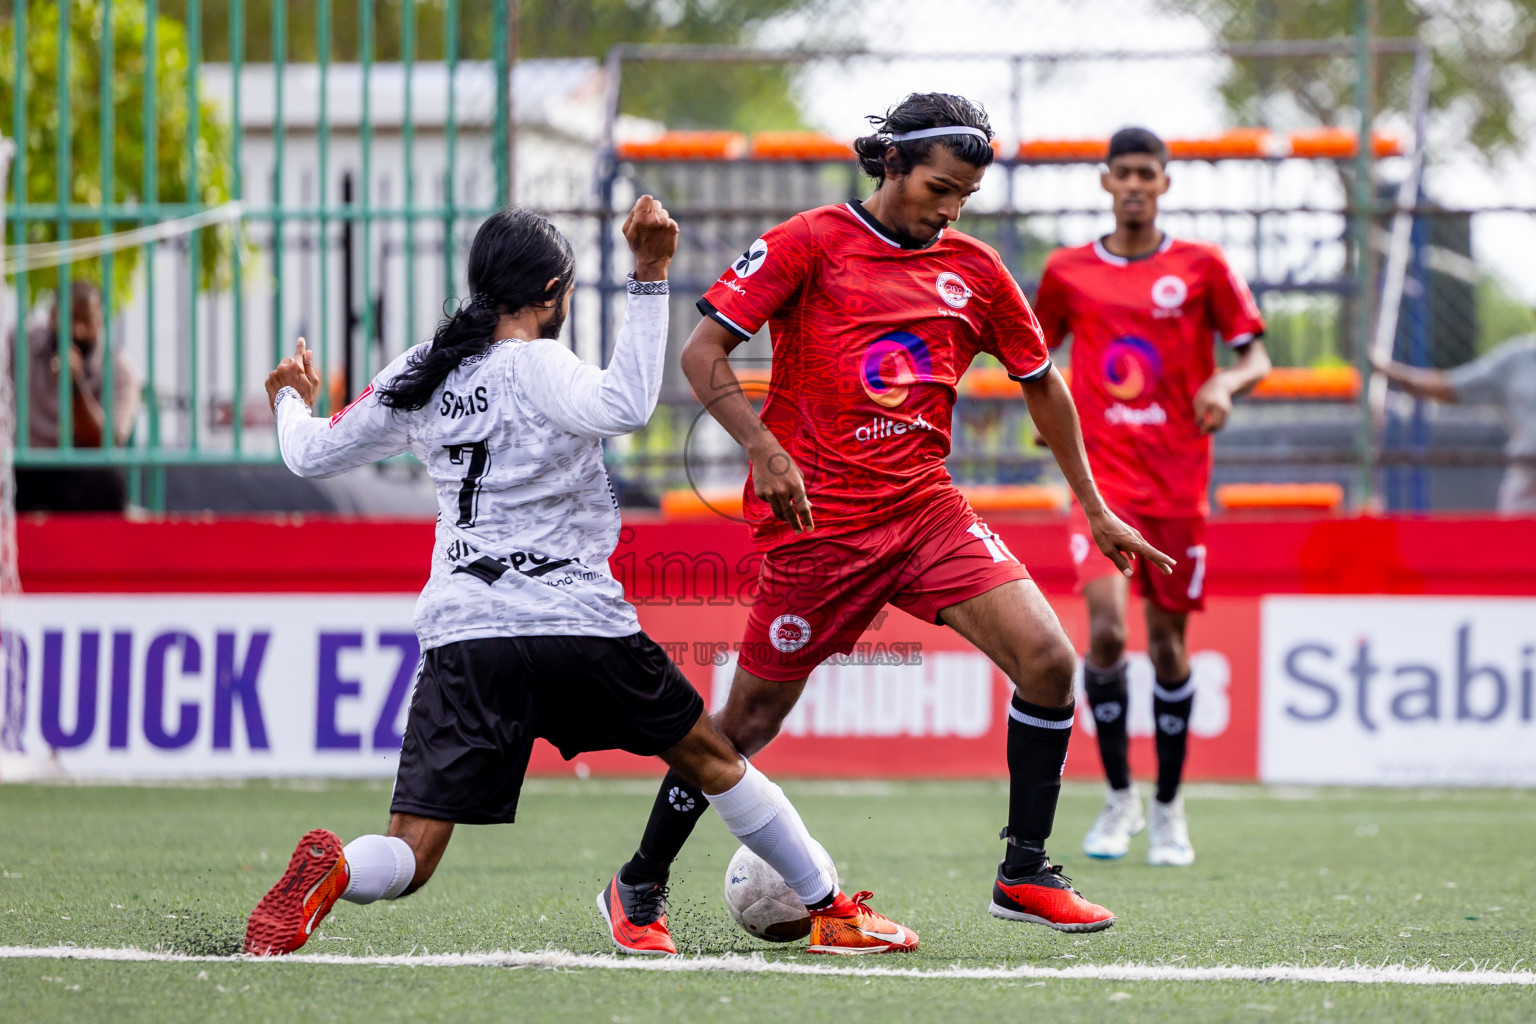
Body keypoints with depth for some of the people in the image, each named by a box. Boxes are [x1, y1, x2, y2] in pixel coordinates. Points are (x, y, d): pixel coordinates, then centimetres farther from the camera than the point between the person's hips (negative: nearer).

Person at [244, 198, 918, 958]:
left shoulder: (419, 376, 9)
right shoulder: (535, 367, -6)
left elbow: (312, 456, 19)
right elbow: (624, 408, -27)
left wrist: (292, 402, 42)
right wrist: (650, 278, -23)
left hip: (463, 638, 3)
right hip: (579, 628, -3)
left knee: (407, 862, -3)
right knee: (711, 758, 20)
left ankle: (330, 868, -36)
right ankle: (831, 910, 26)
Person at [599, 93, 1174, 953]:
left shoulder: (974, 270, 9)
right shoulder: (810, 244, -5)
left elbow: (1042, 383, 20)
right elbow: (703, 351, -8)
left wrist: (1095, 510, 21)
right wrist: (764, 447, -22)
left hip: (927, 509, 5)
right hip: (818, 520, -4)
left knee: (1049, 661, -13)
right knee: (751, 720, 0)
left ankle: (1024, 875, -2)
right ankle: (642, 882, 20)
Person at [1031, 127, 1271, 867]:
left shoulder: (1201, 267, 3)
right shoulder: (1068, 272, 6)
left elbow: (1256, 357, 4)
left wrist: (1226, 384, -18)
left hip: (1178, 482, 0)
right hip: (1103, 477, 0)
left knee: (1169, 643, 5)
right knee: (1105, 630, -17)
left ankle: (1168, 809, 20)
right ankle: (1118, 798, -2)